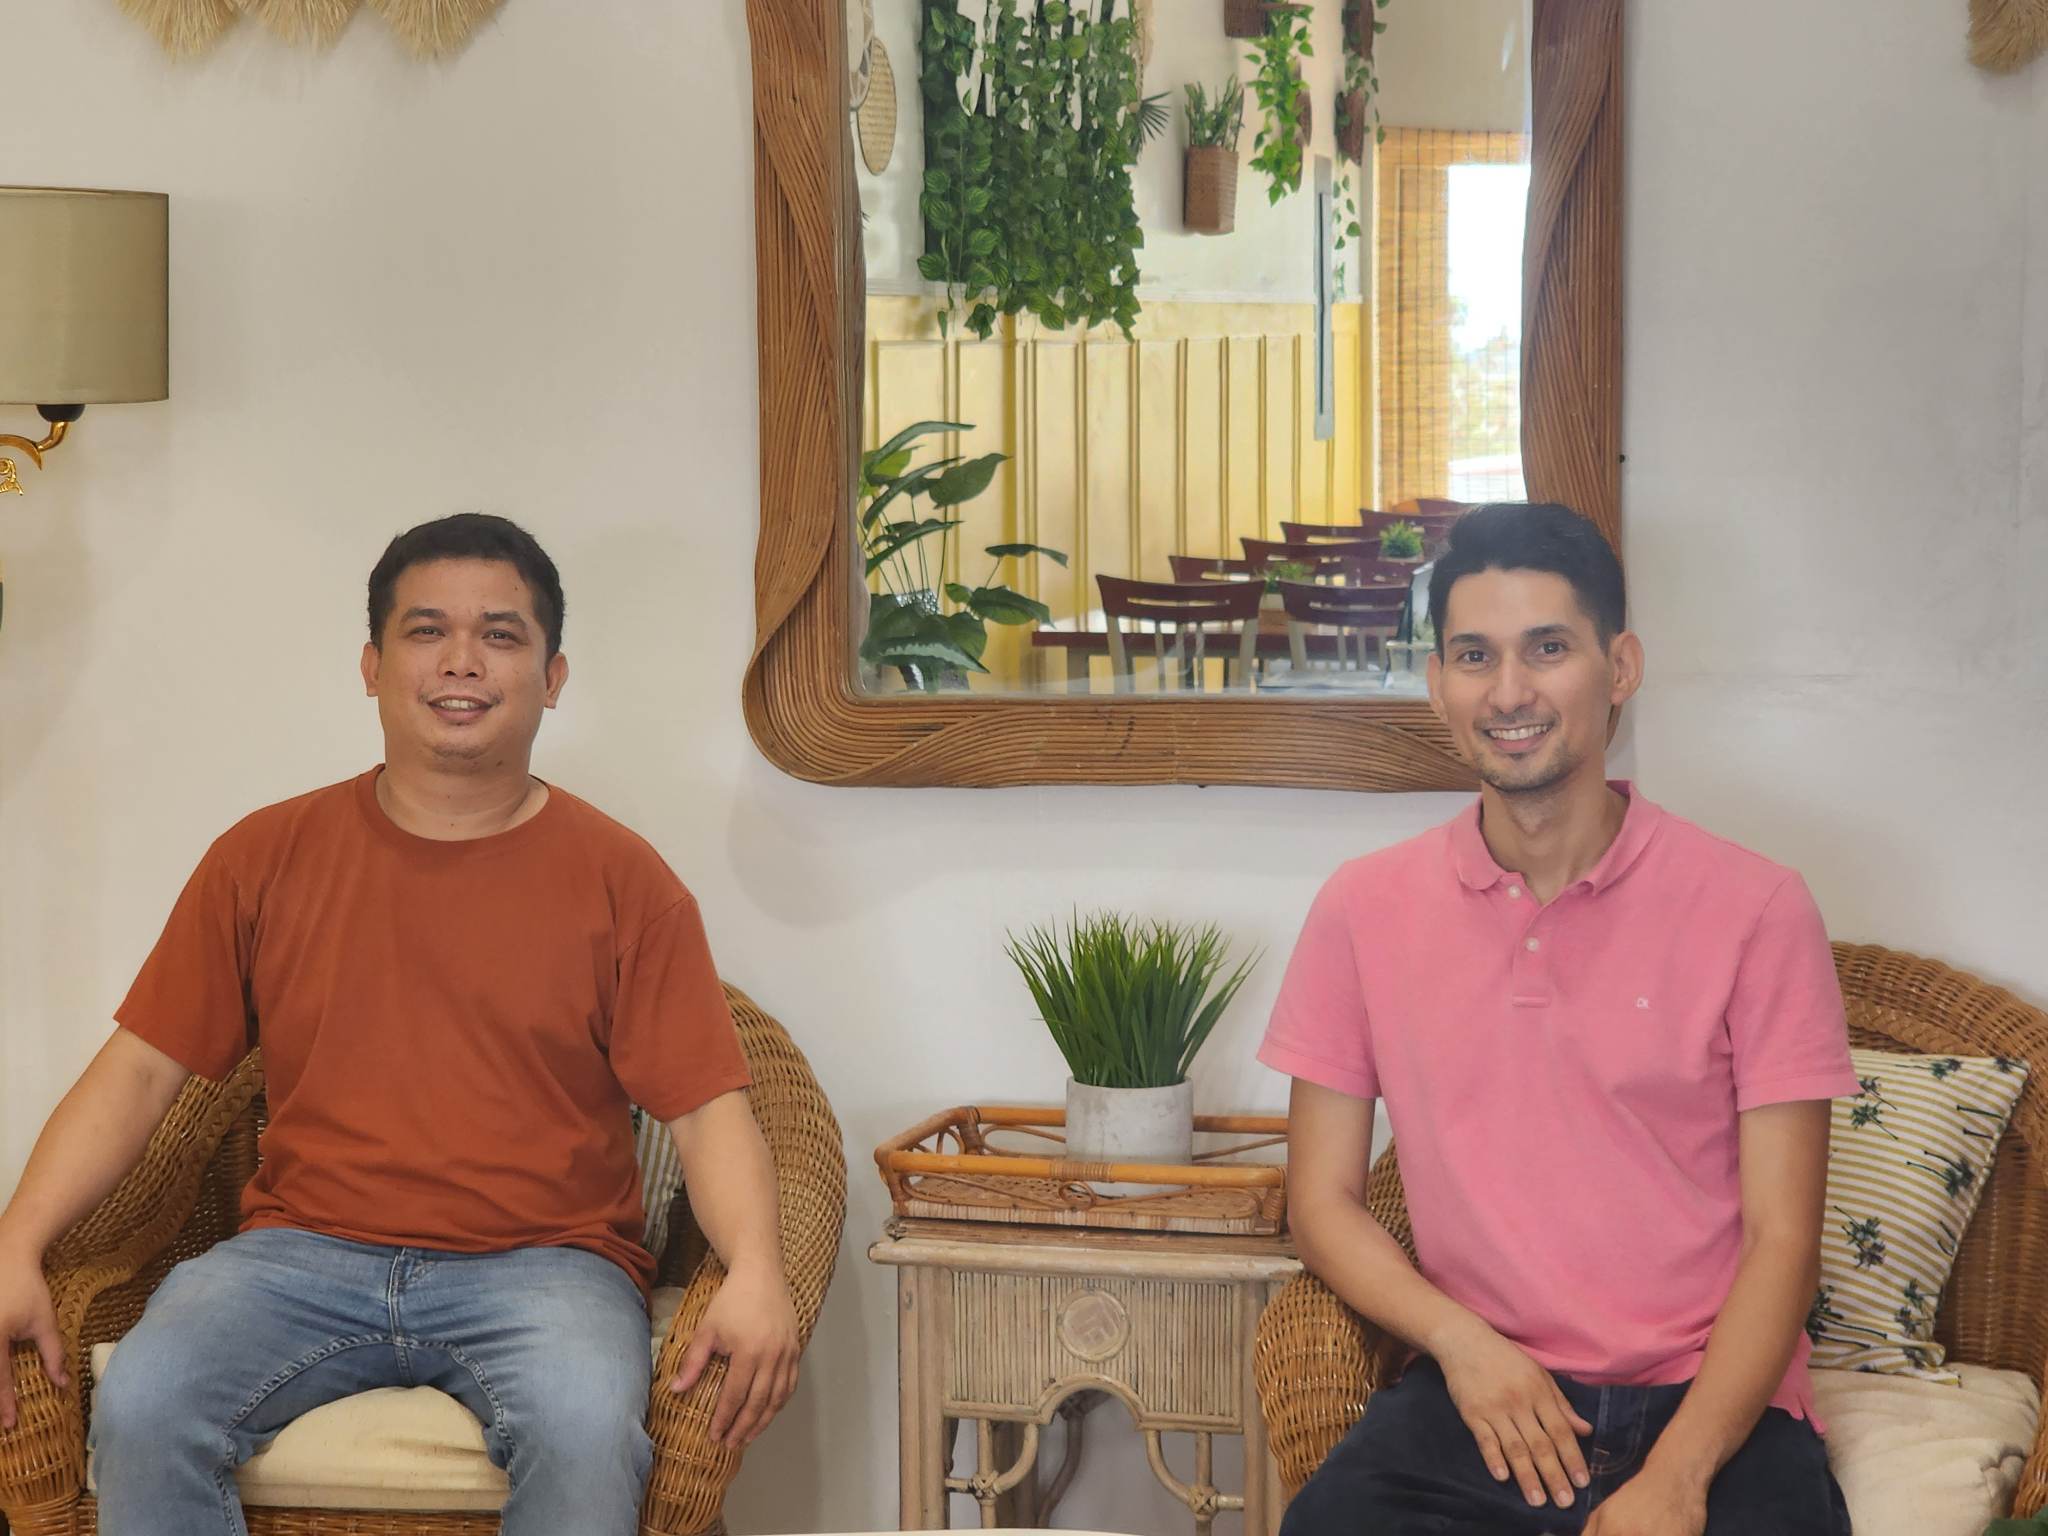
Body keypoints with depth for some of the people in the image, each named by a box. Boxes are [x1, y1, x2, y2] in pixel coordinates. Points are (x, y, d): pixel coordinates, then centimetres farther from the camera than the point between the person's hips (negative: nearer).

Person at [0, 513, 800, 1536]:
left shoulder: (621, 879, 5)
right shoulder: (267, 857, 10)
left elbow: (706, 1107, 1)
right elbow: (139, 1071, 9)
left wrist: (755, 1276, -19)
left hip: (541, 1264, -1)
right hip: (304, 1252, 2)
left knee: (586, 1434, -34)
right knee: (138, 1412, -28)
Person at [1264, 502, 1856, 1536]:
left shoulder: (1755, 910, -2)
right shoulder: (1363, 909, 6)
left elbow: (1780, 1237, -4)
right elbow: (1323, 1199, 9)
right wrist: (1463, 1341, -10)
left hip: (1711, 1405, -1)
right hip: (1472, 1395, 1)